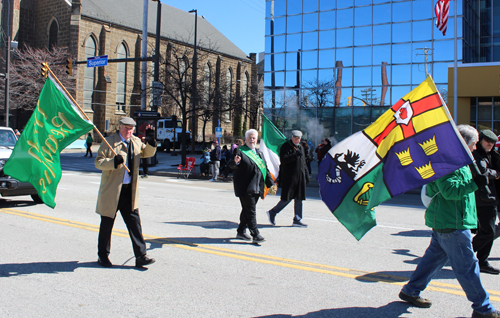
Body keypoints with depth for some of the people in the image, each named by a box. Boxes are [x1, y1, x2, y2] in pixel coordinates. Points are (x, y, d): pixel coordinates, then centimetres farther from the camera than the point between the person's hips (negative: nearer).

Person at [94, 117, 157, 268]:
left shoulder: (136, 142, 11)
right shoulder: (110, 142, -5)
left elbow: (147, 153, 26)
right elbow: (98, 161, -8)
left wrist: (151, 145, 3)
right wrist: (113, 162, -26)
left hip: (130, 191, 4)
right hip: (111, 190, -4)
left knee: (134, 222, -1)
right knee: (107, 224, 8)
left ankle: (140, 256, 1)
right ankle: (103, 256, 23)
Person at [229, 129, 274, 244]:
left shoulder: (259, 153, 19)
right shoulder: (240, 151, -2)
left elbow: (265, 169, 22)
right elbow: (231, 165, -12)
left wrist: (270, 183, 17)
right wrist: (235, 162, -35)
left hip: (256, 188, 7)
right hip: (245, 187, -7)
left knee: (247, 210, 13)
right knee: (250, 211, -8)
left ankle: (241, 231, 23)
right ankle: (255, 235, -7)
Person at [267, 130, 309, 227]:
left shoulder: (300, 148, 18)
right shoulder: (286, 146, -7)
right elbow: (283, 160, -20)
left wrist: (306, 175, 19)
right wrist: (295, 155, -29)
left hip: (300, 177, 8)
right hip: (288, 177, -7)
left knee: (299, 198, 6)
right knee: (287, 198, -6)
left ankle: (297, 220, 12)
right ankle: (272, 213, 10)